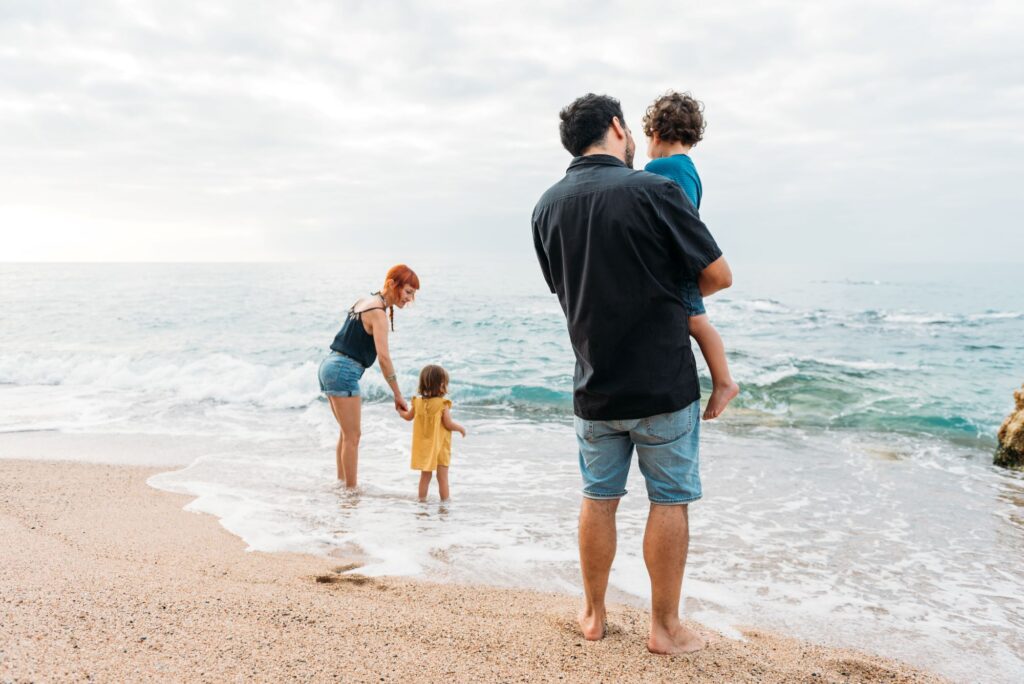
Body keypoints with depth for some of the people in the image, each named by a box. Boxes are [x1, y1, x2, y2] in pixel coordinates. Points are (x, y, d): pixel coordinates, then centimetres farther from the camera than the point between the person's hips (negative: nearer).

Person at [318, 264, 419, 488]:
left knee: (346, 433, 19)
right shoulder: (378, 313, -15)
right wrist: (398, 395, -19)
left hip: (329, 365, 10)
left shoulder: (365, 301, 14)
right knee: (353, 436, -2)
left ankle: (342, 482, 27)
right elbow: (383, 357, -22)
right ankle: (351, 488, 4)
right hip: (344, 371, -10)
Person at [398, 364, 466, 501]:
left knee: (425, 476, 16)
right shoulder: (443, 404, -17)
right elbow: (448, 424, -18)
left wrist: (401, 412, 35)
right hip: (440, 448, -5)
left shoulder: (418, 402, -2)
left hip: (424, 447, 5)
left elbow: (409, 417, 14)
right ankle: (445, 501, 8)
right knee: (443, 477, 3)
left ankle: (422, 500, 22)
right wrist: (461, 428, 0)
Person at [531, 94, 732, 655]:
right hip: (664, 383, -4)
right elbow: (718, 276, -8)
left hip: (594, 383, 5)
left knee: (599, 497, 16)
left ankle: (594, 614, 27)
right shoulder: (653, 190, -13)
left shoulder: (548, 205, 3)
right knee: (670, 500, 8)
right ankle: (665, 627, 18)